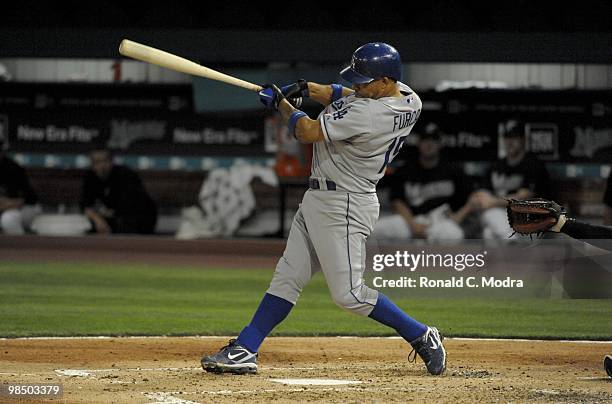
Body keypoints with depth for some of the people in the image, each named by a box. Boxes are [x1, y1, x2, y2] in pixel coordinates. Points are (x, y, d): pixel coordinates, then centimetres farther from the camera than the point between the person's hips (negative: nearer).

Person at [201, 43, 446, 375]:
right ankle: (244, 351, 8)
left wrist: (280, 102, 2)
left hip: (343, 206, -11)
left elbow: (307, 132, -16)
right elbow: (343, 97, 19)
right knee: (287, 277, 8)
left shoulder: (368, 113, -27)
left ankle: (421, 336, 5)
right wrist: (307, 89, 2)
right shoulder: (408, 99, 2)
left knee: (347, 293, -7)